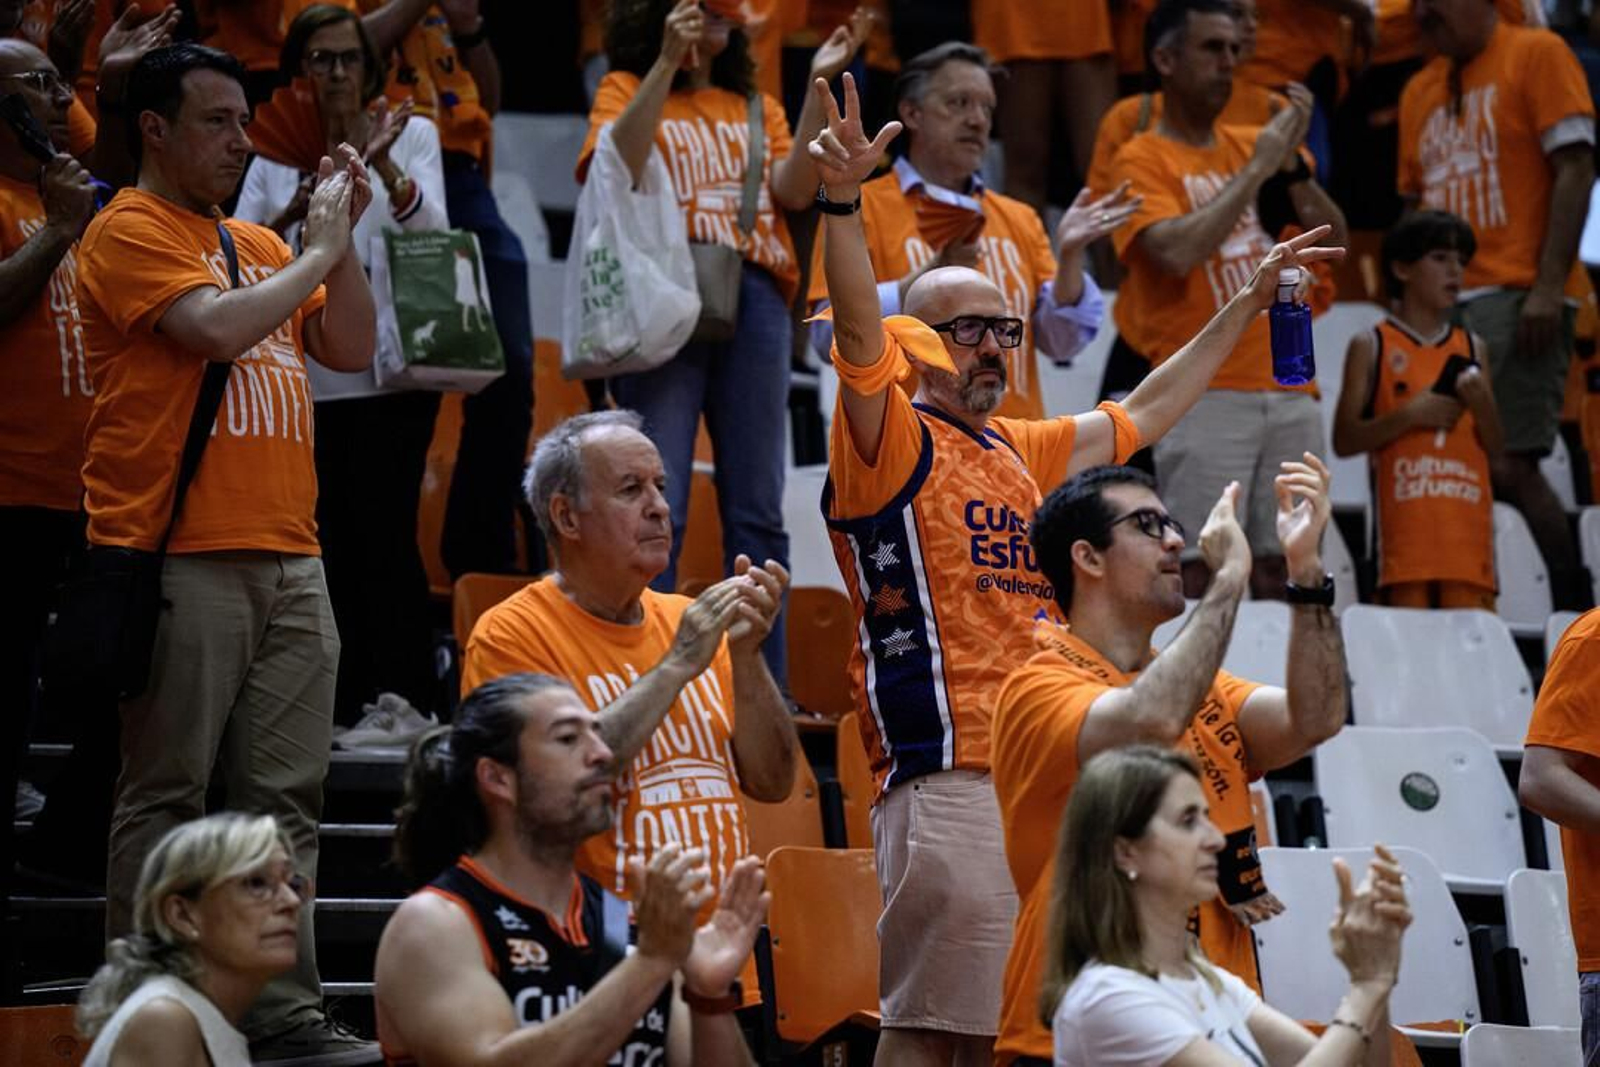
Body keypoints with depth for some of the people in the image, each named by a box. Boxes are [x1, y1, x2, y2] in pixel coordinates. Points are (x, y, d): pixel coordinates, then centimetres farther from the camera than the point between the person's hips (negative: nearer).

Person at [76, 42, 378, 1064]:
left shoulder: (261, 245, 20)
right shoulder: (129, 233, -2)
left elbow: (352, 349, 18)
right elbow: (217, 326, -16)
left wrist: (341, 238, 7)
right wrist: (317, 251, -3)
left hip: (289, 560, 7)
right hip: (182, 559, -7)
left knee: (286, 802, 5)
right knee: (166, 798, -4)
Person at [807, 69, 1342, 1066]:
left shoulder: (1021, 452, 23)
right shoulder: (893, 443, 0)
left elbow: (1143, 414, 35)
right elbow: (860, 337, -17)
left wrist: (1248, 303, 37)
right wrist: (843, 201, -32)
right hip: (951, 773, -8)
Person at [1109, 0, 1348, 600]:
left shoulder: (1253, 145, 17)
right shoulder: (1142, 160, 0)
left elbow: (1334, 237, 13)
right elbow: (1176, 252, -17)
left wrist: (1292, 163, -2)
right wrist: (1254, 170, -10)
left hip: (1288, 387, 6)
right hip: (1206, 391, -6)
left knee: (1280, 566, 4)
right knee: (1195, 570, -11)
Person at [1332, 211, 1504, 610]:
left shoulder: (1471, 348, 14)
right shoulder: (1371, 347, 4)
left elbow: (1494, 446, 14)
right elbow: (1344, 441, 0)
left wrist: (1481, 404, -6)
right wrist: (1408, 417, -11)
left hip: (1468, 522, 3)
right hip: (1406, 525, -3)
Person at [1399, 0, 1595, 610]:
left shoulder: (1535, 55, 1)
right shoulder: (1420, 91, 19)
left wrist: (1549, 285, -14)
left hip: (1517, 298, -7)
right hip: (1442, 306, 7)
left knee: (1507, 467, -14)